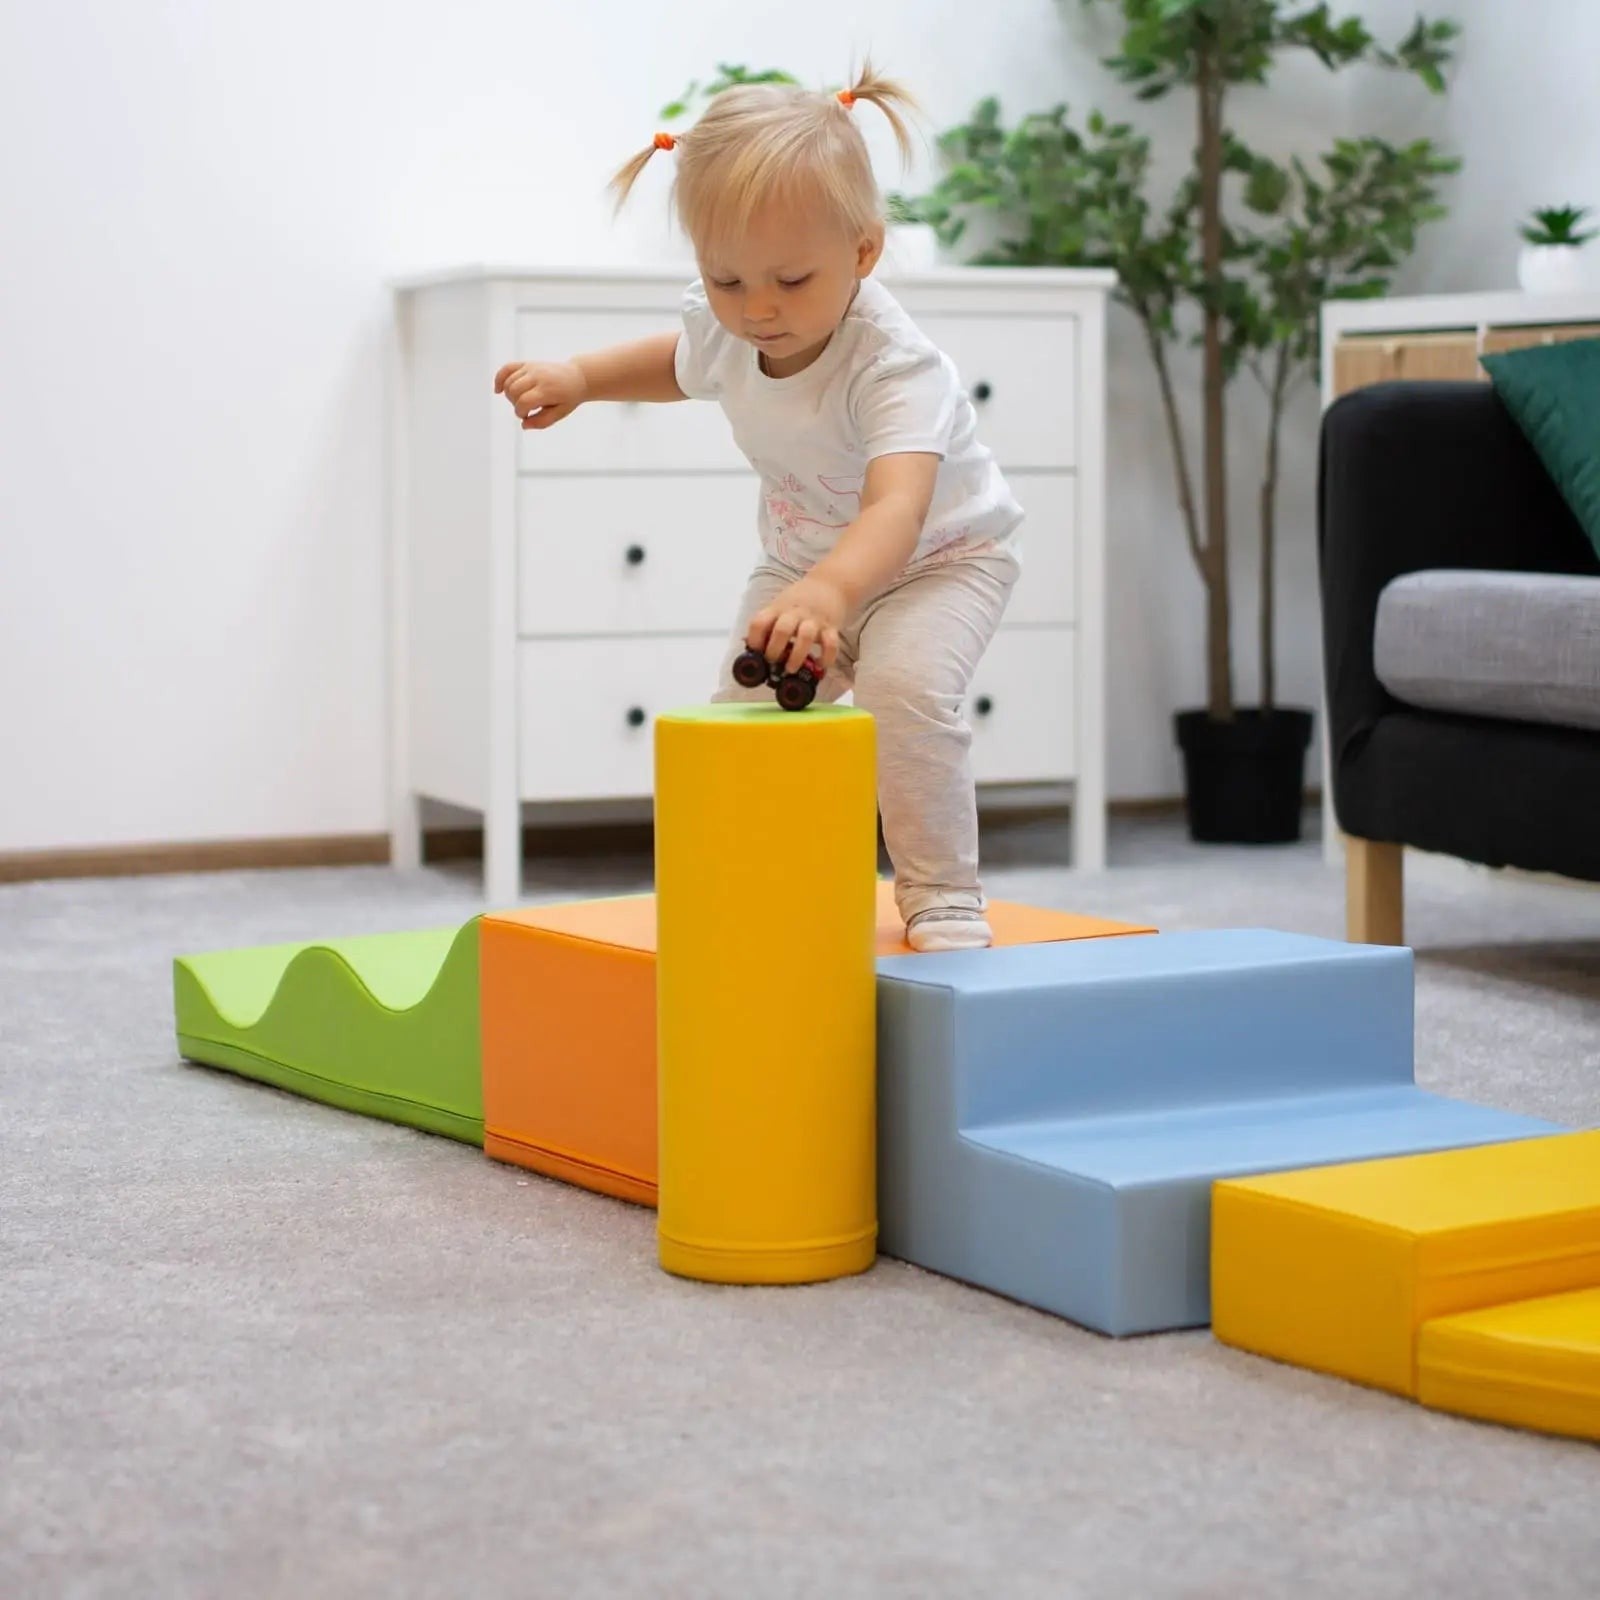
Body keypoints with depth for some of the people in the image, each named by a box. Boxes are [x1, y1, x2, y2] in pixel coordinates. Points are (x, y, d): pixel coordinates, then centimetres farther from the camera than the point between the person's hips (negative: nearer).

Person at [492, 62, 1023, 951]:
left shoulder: (894, 365, -37)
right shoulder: (722, 326, -15)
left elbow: (897, 508, -54)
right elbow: (684, 361, 14)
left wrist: (827, 592, -73)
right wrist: (579, 376, -3)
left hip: (941, 557, -7)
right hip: (803, 561, 7)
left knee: (904, 688, -31)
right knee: (743, 705, -8)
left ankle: (942, 897, -14)